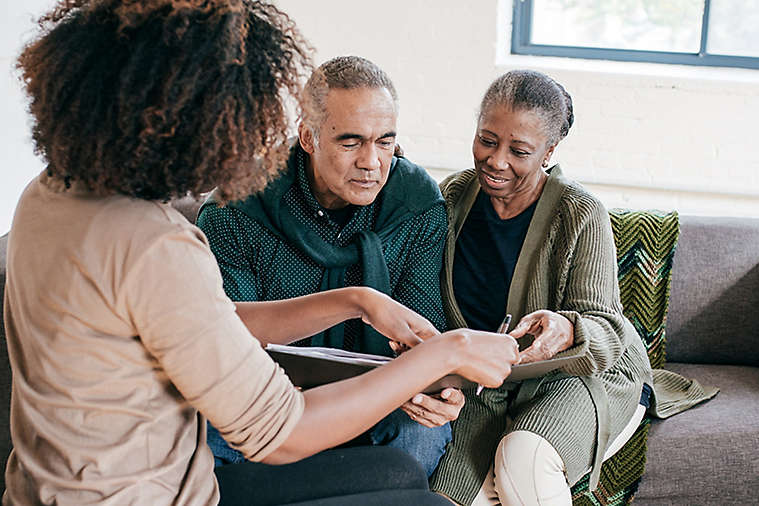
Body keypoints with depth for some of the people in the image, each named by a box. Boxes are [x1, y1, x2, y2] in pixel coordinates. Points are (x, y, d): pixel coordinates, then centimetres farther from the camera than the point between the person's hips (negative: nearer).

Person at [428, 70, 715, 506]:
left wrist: (566, 332, -41)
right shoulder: (454, 197, -1)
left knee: (520, 456, -35)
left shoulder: (582, 215, -15)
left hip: (593, 374, -3)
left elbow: (604, 330, -17)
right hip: (492, 385, 4)